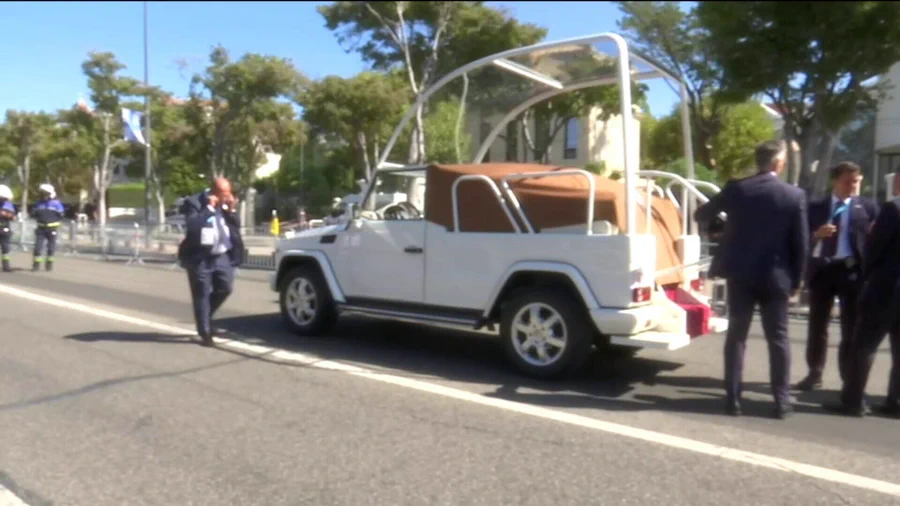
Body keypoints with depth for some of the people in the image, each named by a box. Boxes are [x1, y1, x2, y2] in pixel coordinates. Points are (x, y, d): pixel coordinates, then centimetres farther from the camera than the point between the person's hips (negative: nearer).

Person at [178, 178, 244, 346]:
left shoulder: (227, 207, 9)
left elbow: (236, 228, 6)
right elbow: (193, 226, -23)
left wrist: (231, 211, -7)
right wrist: (209, 207, -21)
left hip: (222, 256, 5)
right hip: (201, 258, -5)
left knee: (225, 288, -1)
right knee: (202, 295, 0)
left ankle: (205, 316, 26)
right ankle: (205, 333, 9)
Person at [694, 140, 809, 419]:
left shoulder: (735, 188, -4)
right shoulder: (795, 195, -5)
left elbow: (701, 215, 8)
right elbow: (801, 242, -1)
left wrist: (724, 219, 31)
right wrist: (796, 279, 9)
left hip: (740, 274, 1)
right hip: (776, 277, -1)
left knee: (736, 336, 8)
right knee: (778, 339, 9)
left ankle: (733, 399, 9)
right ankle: (781, 402, 13)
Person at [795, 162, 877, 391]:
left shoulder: (867, 207, 4)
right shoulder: (816, 207, 9)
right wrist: (816, 234, -13)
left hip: (851, 269, -2)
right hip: (821, 268, 2)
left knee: (851, 327, 4)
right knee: (817, 324, 8)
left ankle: (849, 379, 15)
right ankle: (815, 373, 20)